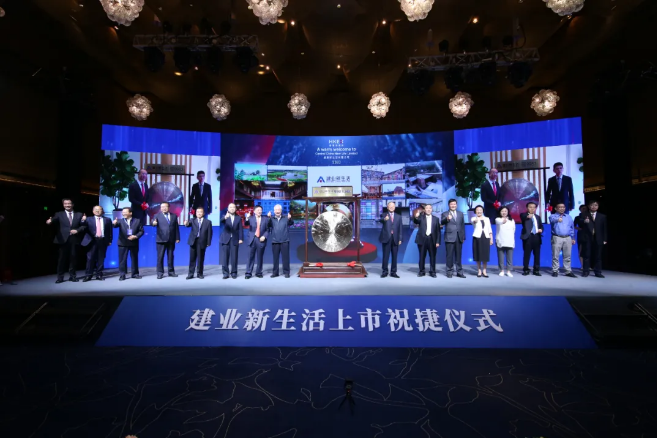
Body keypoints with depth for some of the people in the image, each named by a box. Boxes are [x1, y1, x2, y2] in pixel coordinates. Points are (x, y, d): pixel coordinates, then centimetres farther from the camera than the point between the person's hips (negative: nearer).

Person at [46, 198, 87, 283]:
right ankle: (60, 277, 7)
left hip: (74, 240, 1)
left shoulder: (79, 215, 12)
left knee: (73, 258, 6)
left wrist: (77, 230, -11)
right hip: (63, 240, -1)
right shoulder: (59, 214, 9)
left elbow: (84, 226, 7)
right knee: (62, 258, 0)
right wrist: (50, 221, -36)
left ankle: (72, 276, 15)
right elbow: (54, 220, -13)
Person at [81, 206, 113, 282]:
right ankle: (88, 275, 7)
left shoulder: (107, 220, 10)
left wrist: (110, 240, 2)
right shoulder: (88, 219, 7)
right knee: (90, 258, -1)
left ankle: (99, 274, 12)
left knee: (101, 258, 5)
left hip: (103, 241, 1)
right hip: (92, 241, -1)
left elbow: (110, 231, 8)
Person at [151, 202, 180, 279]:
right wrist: (153, 223, -42)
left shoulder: (174, 216, 10)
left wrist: (177, 238, 5)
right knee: (160, 257, 0)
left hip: (171, 240, 3)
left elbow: (176, 228, 10)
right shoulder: (157, 215, 2)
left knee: (170, 256, 9)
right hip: (161, 239, -2)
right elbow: (153, 221, -18)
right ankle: (160, 273, 7)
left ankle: (171, 272, 17)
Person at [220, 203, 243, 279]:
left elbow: (240, 229, 5)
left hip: (235, 240, 0)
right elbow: (221, 221, -19)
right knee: (225, 257, -1)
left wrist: (241, 238, -5)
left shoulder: (238, 218, 9)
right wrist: (225, 217, -42)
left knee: (234, 257, 2)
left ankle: (234, 273, 10)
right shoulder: (225, 217, 5)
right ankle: (225, 273, 7)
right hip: (225, 239, 0)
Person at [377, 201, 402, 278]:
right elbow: (378, 220, -20)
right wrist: (384, 219, -43)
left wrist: (400, 239, 2)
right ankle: (384, 271, 9)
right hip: (386, 238, -3)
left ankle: (393, 272, 14)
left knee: (394, 256, 6)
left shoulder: (398, 217, 13)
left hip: (395, 239, 3)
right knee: (385, 256, -1)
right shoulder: (384, 215, 4)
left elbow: (400, 229, 11)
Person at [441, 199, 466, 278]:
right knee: (450, 256, 0)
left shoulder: (460, 214, 14)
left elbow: (463, 226, 15)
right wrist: (447, 219, -40)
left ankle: (459, 272, 15)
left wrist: (463, 237, 9)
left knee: (458, 256, 9)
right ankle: (449, 272, 8)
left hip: (459, 238, 4)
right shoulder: (445, 214, 1)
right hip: (449, 238, -3)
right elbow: (442, 222, -18)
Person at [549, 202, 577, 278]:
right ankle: (555, 271, 2)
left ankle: (568, 271, 10)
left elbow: (572, 228, 19)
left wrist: (573, 238, 12)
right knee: (555, 256, -3)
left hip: (567, 238, 4)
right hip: (557, 238, -4)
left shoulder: (568, 217, 17)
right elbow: (552, 220, -23)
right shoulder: (553, 216, 2)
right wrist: (557, 219, -47)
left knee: (567, 256, 5)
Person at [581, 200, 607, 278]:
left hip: (598, 239, 1)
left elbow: (604, 229, 9)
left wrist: (604, 239, 3)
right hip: (587, 238, -1)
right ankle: (585, 271, 4)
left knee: (598, 256, 3)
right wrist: (584, 222, -23)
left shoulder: (602, 216, 13)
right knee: (587, 255, 0)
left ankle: (598, 272, 9)